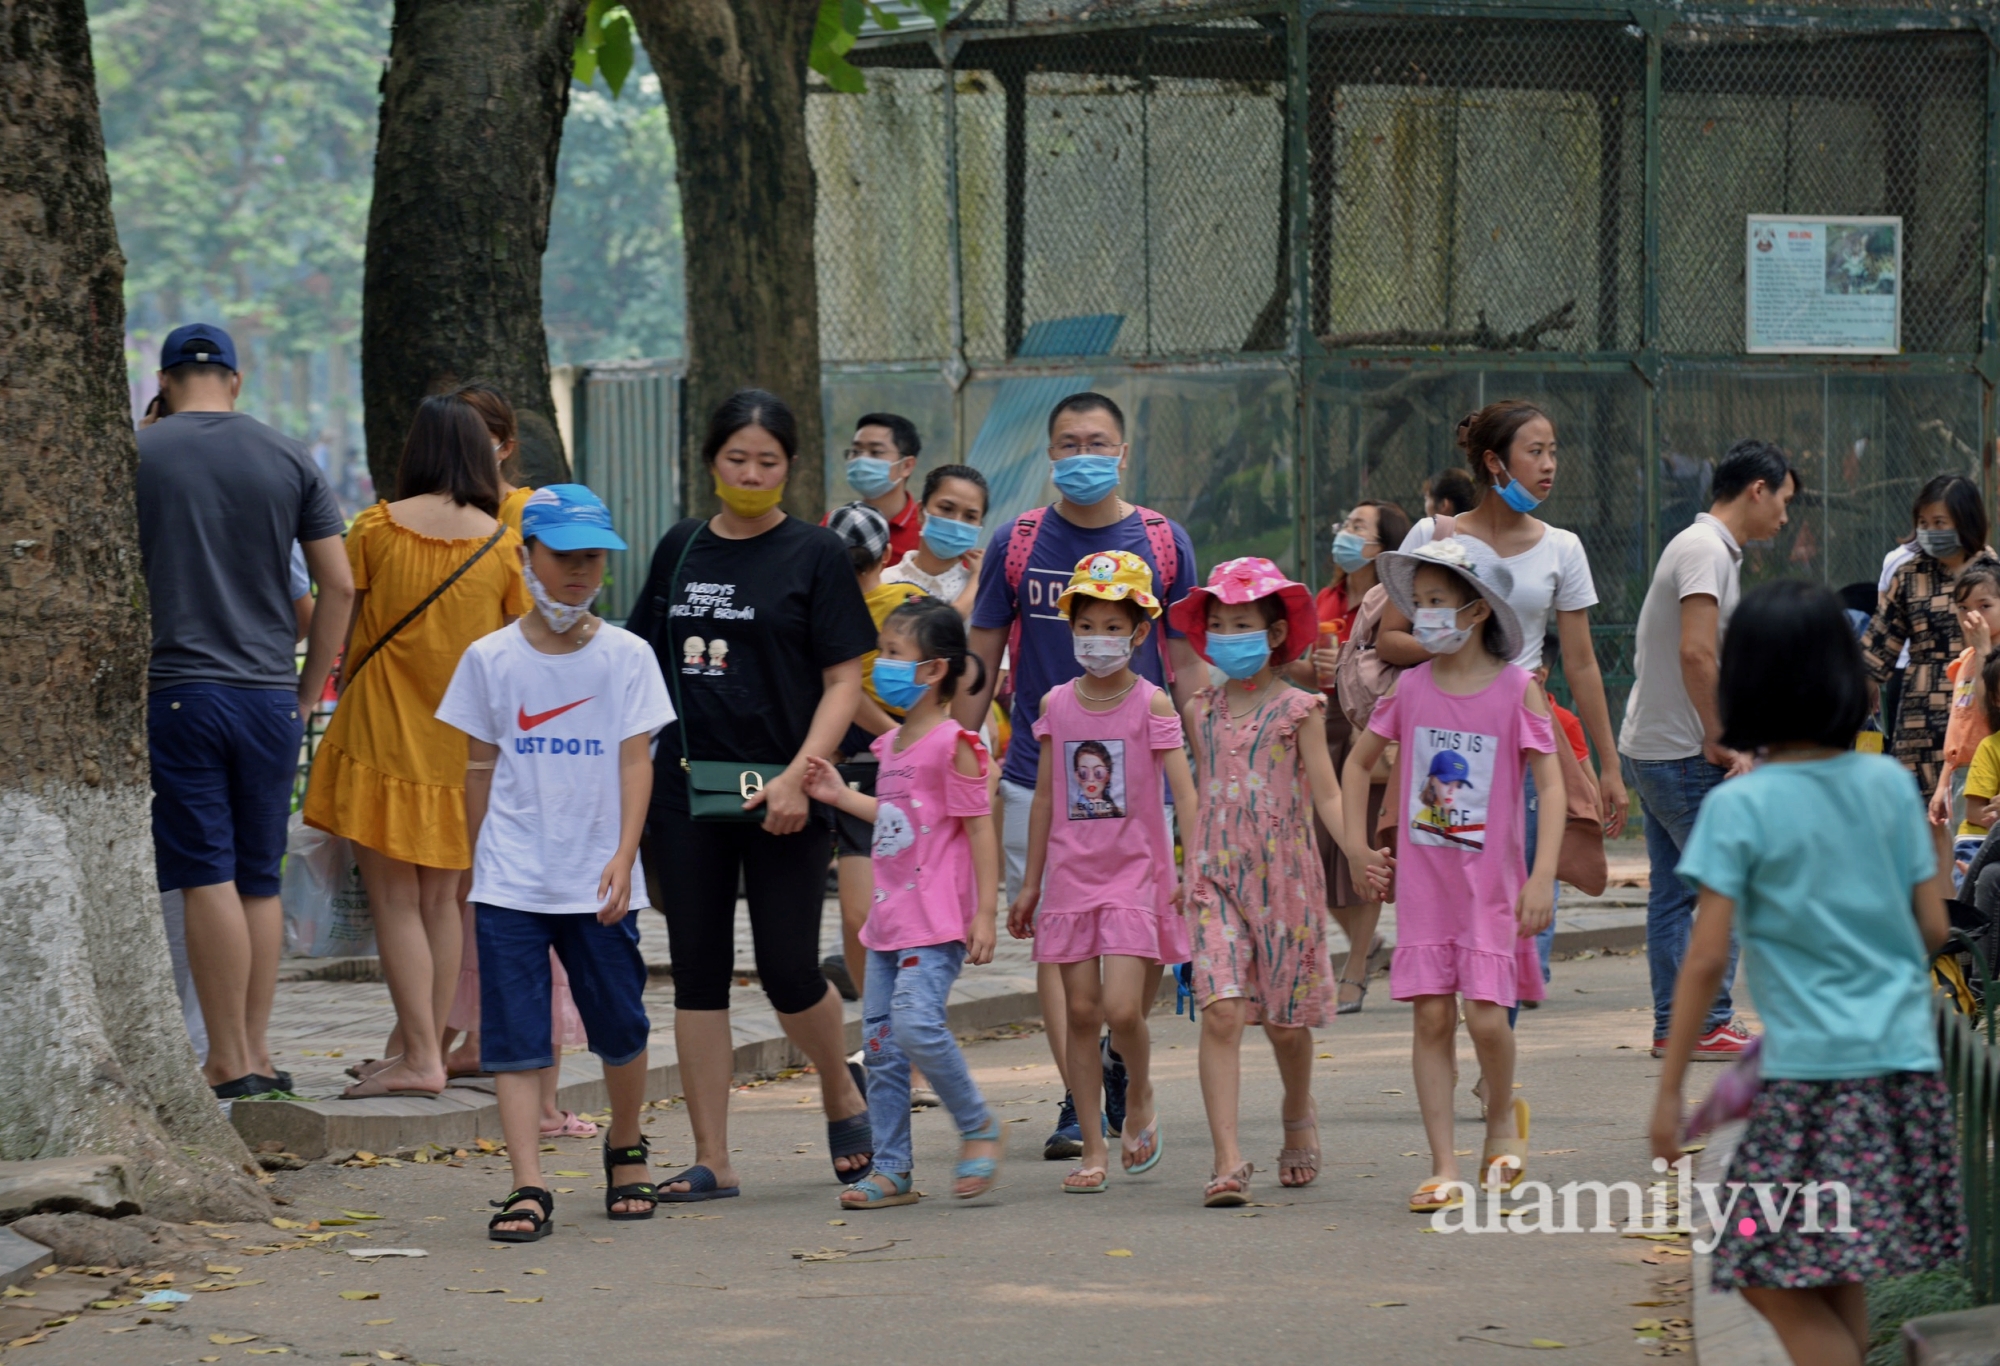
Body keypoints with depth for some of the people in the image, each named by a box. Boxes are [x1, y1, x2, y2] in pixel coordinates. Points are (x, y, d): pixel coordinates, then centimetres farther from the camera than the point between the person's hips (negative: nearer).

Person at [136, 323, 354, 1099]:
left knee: (207, 876, -4)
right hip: (269, 697, 3)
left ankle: (229, 1061, -6)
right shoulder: (289, 460, 6)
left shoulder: (136, 457, -2)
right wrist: (308, 689, 11)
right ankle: (256, 1052, 11)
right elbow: (339, 585, 4)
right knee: (260, 880, 10)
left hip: (177, 691, -3)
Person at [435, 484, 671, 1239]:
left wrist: (624, 857, -15)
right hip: (510, 884, 0)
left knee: (620, 1026, 9)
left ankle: (626, 1150, 33)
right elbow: (479, 768, 9)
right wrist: (479, 860, 10)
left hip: (599, 883, 0)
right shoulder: (491, 658, 2)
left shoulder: (626, 657, 1)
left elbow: (635, 761, -4)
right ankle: (527, 1186, -7)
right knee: (514, 1034, -6)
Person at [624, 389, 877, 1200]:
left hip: (779, 796, -4)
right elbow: (646, 665, 17)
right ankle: (711, 1160, 7)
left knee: (789, 972, -3)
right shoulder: (681, 550, 11)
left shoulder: (814, 555, -1)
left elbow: (844, 681, -4)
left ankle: (843, 1098, 25)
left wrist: (798, 776, -15)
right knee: (698, 973, 3)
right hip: (686, 789, 4)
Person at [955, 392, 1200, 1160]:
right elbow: (980, 663, 8)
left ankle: (1120, 1058, 28)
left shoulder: (1162, 543, 5)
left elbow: (1186, 665, 9)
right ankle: (1080, 1104, -1)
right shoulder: (1016, 544, 4)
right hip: (1038, 773, 0)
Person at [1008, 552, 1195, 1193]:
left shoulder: (1151, 703, -4)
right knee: (1081, 1010, 2)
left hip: (1135, 876, -3)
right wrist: (1030, 884, 14)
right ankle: (1092, 1151, 9)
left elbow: (1183, 788, -10)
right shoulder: (1057, 704, 6)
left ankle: (1140, 1098, 17)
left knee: (1122, 1008, -14)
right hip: (1073, 875, 3)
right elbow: (1045, 797, 13)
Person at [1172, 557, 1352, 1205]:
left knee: (1285, 1020, 9)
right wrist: (1190, 869, 17)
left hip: (1284, 876, -2)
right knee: (1221, 1010, -15)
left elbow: (1325, 794, -6)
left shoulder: (1298, 709, -2)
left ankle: (1298, 1116, 40)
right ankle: (1227, 1159, -18)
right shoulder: (1202, 711, 8)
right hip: (1216, 877, 2)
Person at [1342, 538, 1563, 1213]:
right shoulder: (1411, 687, 4)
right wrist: (1358, 846, 9)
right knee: (1431, 1017, -1)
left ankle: (1503, 1114, 20)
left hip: (1491, 879, -3)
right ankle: (1443, 1169, 3)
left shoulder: (1516, 690, -7)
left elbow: (1551, 782, -10)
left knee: (1486, 1015, -11)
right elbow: (1359, 761, 17)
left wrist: (1542, 877, -18)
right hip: (1422, 878, 3)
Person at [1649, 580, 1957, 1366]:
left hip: (1811, 1068, -6)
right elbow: (1933, 929, 7)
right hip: (1908, 1065, 6)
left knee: (1779, 1282, -1)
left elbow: (1707, 959, -11)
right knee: (1835, 1281, 16)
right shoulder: (1890, 786, 4)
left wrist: (1670, 1089, -6)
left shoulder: (1739, 808, -9)